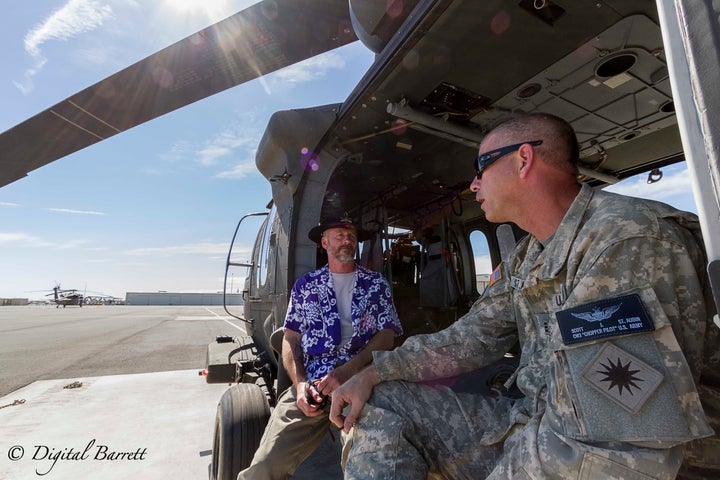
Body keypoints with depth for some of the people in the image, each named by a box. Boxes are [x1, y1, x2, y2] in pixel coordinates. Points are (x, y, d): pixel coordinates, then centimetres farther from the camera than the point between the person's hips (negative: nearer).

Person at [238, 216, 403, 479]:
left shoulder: (376, 283, 12)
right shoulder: (305, 284, 16)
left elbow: (387, 335, 3)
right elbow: (291, 338, 12)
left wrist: (346, 371, -12)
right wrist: (300, 384, -6)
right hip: (311, 383, 2)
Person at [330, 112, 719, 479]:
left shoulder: (625, 238, -23)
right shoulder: (525, 260, 5)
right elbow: (470, 339, 7)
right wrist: (373, 373, -2)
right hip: (525, 425, 7)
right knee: (379, 404, 0)